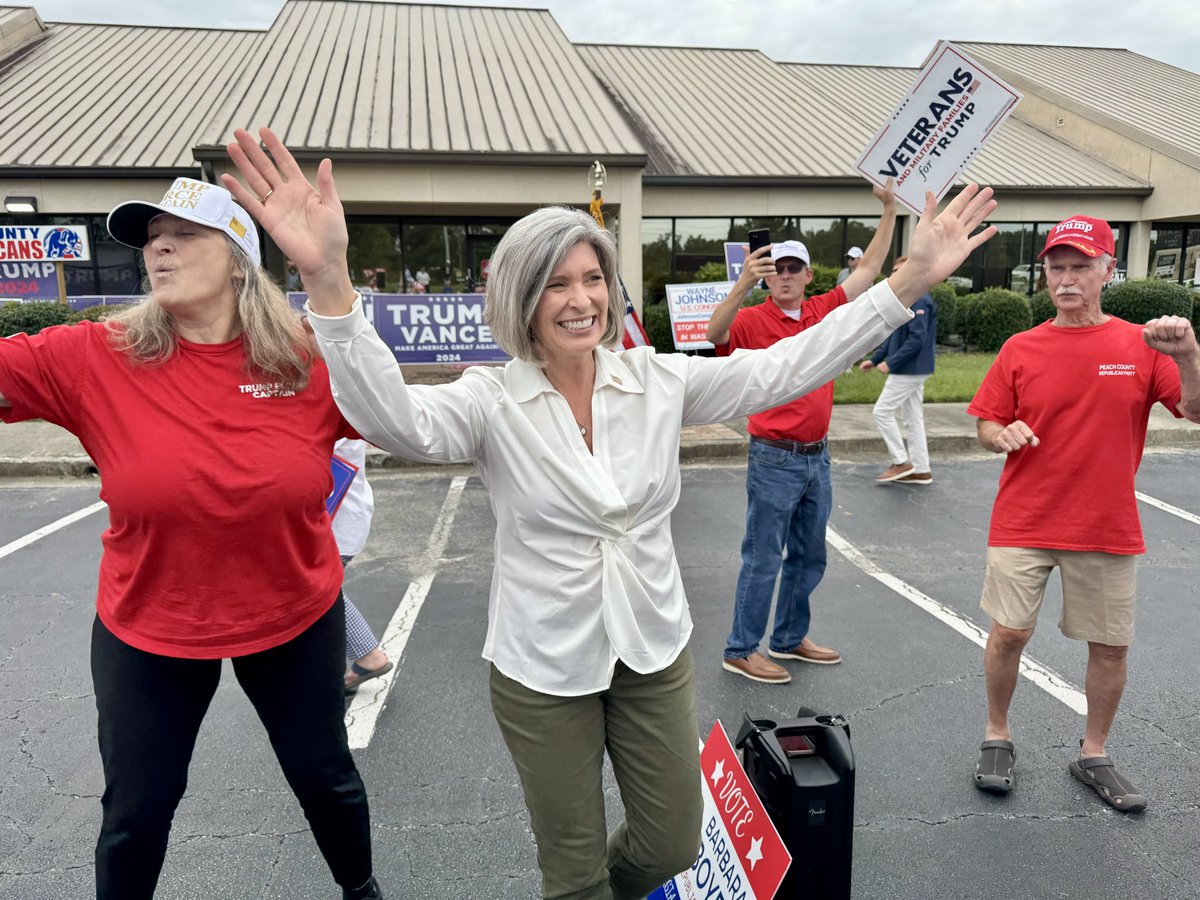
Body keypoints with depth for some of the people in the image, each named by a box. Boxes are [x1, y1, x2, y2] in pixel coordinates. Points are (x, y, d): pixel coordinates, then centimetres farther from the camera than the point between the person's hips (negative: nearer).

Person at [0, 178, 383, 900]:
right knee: (135, 811, 19)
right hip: (147, 632, 1)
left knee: (324, 776, 19)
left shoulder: (310, 361, -13)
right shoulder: (92, 360, -13)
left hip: (296, 621, 0)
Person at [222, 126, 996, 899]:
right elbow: (396, 420, -33)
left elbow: (786, 369, -7)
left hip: (655, 652, 3)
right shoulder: (493, 400, -14)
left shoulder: (660, 380, -5)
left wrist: (910, 282, -14)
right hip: (541, 669, -2)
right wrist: (328, 281, -49)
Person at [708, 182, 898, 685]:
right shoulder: (753, 320, -9)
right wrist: (743, 284, -42)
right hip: (774, 459, -6)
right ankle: (741, 650, 12)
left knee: (809, 557, 16)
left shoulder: (824, 311, 8)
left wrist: (889, 209, 9)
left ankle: (789, 638, 32)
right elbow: (715, 335, -29)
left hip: (817, 456, 7)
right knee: (763, 558, 0)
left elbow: (870, 268, 13)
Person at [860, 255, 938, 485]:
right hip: (912, 370, 10)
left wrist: (890, 363, -21)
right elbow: (894, 337, 19)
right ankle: (921, 470, 17)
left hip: (909, 370, -10)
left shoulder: (919, 301, -17)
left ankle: (901, 463, 1)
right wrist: (874, 359, 14)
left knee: (882, 411, -5)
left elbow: (917, 339, -23)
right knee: (913, 418, 12)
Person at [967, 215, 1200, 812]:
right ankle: (997, 738, 24)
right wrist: (1003, 435, -18)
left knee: (1110, 646, 10)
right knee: (1009, 632, 2)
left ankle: (1093, 755, 31)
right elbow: (987, 425, 4)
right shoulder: (1021, 349, 1)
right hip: (1024, 522, 0)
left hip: (1108, 529, 1)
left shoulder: (1142, 347, 0)